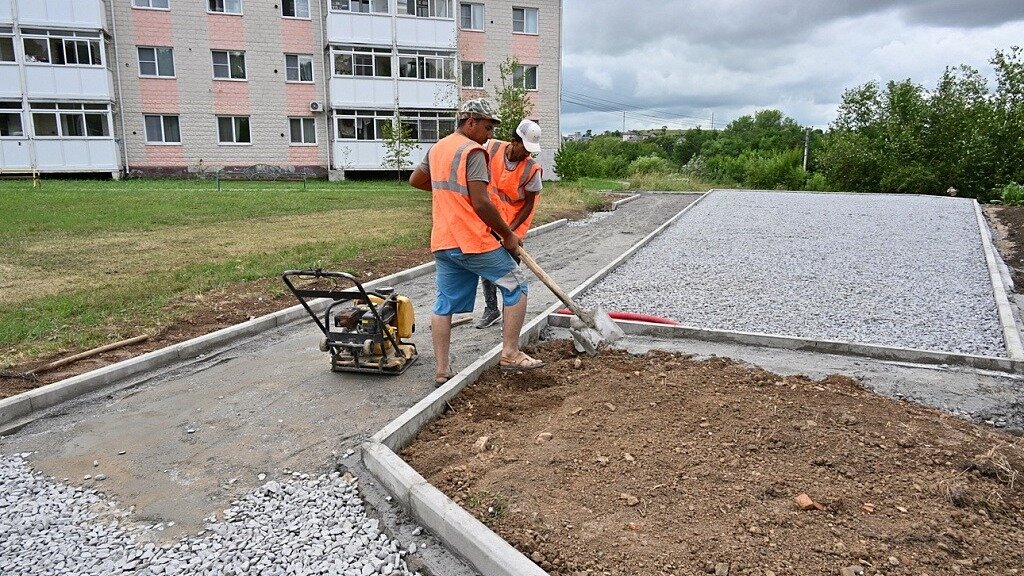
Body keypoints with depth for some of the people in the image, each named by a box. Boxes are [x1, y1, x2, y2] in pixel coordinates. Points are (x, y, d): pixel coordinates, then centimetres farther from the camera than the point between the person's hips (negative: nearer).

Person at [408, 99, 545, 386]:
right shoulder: (473, 150, -11)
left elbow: (415, 180, 30)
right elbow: (481, 203, -18)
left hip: (442, 242, 8)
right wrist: (508, 235, -8)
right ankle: (510, 353, 7)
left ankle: (442, 370, 14)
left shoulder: (436, 149, 15)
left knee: (444, 304, 11)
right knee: (515, 286, 7)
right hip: (473, 242, -8)